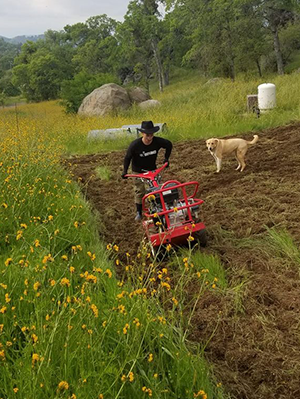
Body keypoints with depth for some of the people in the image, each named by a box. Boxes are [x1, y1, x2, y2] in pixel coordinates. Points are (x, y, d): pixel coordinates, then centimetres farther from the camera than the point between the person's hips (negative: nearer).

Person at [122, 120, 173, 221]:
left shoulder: (157, 141, -23)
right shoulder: (135, 145, -29)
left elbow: (169, 145, -2)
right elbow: (127, 158, -15)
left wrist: (166, 158, -2)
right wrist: (125, 171, -21)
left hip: (152, 169, 3)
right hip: (138, 170, -2)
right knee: (140, 191, -1)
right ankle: (139, 212, 12)